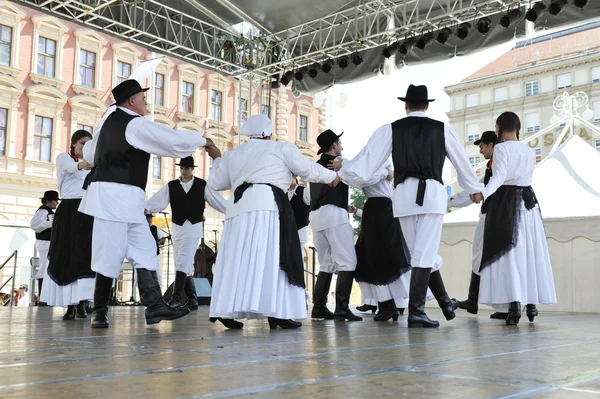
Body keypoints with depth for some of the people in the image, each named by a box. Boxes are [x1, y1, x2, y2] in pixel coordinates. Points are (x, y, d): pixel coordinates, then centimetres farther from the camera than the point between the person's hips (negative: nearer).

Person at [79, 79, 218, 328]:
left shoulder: (108, 121, 18)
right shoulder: (136, 124, -9)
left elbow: (89, 153, 31)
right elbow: (174, 139, -11)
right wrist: (203, 141, 6)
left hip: (124, 199, 9)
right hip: (118, 194, -9)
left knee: (143, 250, 4)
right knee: (111, 253, -4)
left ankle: (154, 305, -1)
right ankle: (100, 311, 4)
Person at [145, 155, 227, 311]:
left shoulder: (202, 185, 1)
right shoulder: (171, 186, 4)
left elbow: (218, 201, 1)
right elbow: (158, 201, -8)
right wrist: (144, 208, -25)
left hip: (194, 227, -4)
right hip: (177, 228, 4)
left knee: (183, 262, -13)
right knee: (184, 265, 7)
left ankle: (176, 297, -11)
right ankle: (191, 299, 14)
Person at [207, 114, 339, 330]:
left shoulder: (233, 154, 25)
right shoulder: (282, 148, 13)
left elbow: (214, 183, 26)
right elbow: (307, 169, 12)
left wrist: (218, 159, 43)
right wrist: (332, 176, 28)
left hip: (239, 209, 5)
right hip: (268, 206, -5)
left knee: (237, 261, 6)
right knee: (272, 259, -8)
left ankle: (227, 311, 1)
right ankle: (276, 312, -15)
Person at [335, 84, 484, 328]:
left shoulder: (390, 130, 9)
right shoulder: (443, 130, 11)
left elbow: (366, 162, 2)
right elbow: (463, 163, 23)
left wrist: (342, 171, 18)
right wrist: (475, 189, 39)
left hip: (404, 195, 2)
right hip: (432, 192, -2)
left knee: (424, 254, 15)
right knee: (424, 254, -2)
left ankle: (445, 303, 23)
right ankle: (416, 311, -8)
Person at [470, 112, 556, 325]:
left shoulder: (501, 148, -6)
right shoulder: (530, 151, 13)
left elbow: (498, 177, -19)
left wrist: (483, 194, -29)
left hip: (506, 202, -6)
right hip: (528, 202, 6)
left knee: (508, 252, -8)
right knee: (530, 252, 10)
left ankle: (514, 303, -18)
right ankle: (532, 302, 14)